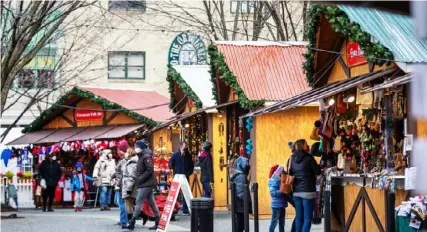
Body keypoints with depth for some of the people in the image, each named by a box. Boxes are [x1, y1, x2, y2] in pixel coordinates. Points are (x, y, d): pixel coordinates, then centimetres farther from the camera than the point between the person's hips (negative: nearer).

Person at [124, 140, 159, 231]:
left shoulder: (146, 156, -14)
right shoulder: (141, 156, 16)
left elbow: (150, 170, -22)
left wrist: (140, 179, -19)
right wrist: (138, 179, 7)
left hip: (146, 183, -10)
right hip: (145, 183, 10)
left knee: (139, 202, -10)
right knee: (151, 203, 9)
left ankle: (131, 223, -10)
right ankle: (158, 222, 10)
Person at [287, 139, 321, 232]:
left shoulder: (292, 159, 8)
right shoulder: (308, 157, -8)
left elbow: (290, 173, 17)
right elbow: (317, 171, -3)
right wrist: (319, 167, 15)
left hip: (296, 191, 6)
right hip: (307, 191, -6)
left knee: (299, 217, 9)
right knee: (307, 217, -4)